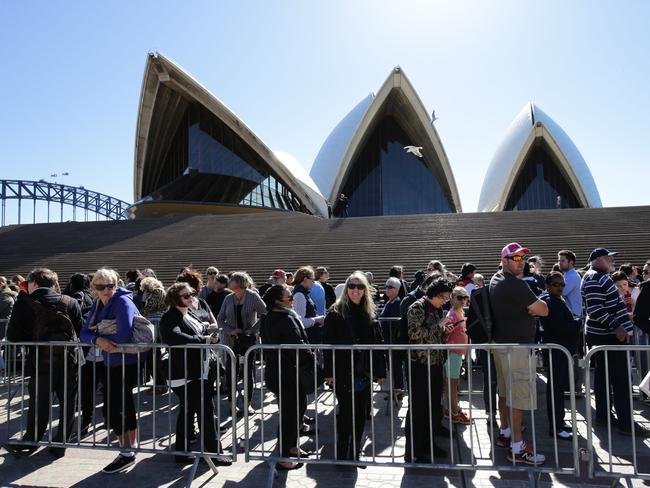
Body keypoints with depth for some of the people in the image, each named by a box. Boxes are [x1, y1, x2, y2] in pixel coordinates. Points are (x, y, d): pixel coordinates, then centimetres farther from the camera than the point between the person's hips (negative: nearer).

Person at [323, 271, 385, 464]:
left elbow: (377, 343, 9)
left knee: (361, 415, 12)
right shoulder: (336, 313, -5)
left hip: (364, 373, 4)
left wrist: (380, 370, 5)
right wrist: (329, 372, -11)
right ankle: (342, 454, 19)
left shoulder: (370, 314, 8)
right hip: (344, 373, -4)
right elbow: (328, 344, -7)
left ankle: (355, 453, 28)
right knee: (346, 413, 2)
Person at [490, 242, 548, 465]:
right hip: (517, 347, -10)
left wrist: (528, 305, 4)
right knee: (519, 396, -5)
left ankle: (505, 433, 32)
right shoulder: (515, 284, -20)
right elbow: (543, 310, -15)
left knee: (505, 392, 19)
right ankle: (517, 448, 1)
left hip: (501, 343, 10)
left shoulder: (496, 279, 10)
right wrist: (536, 303, 7)